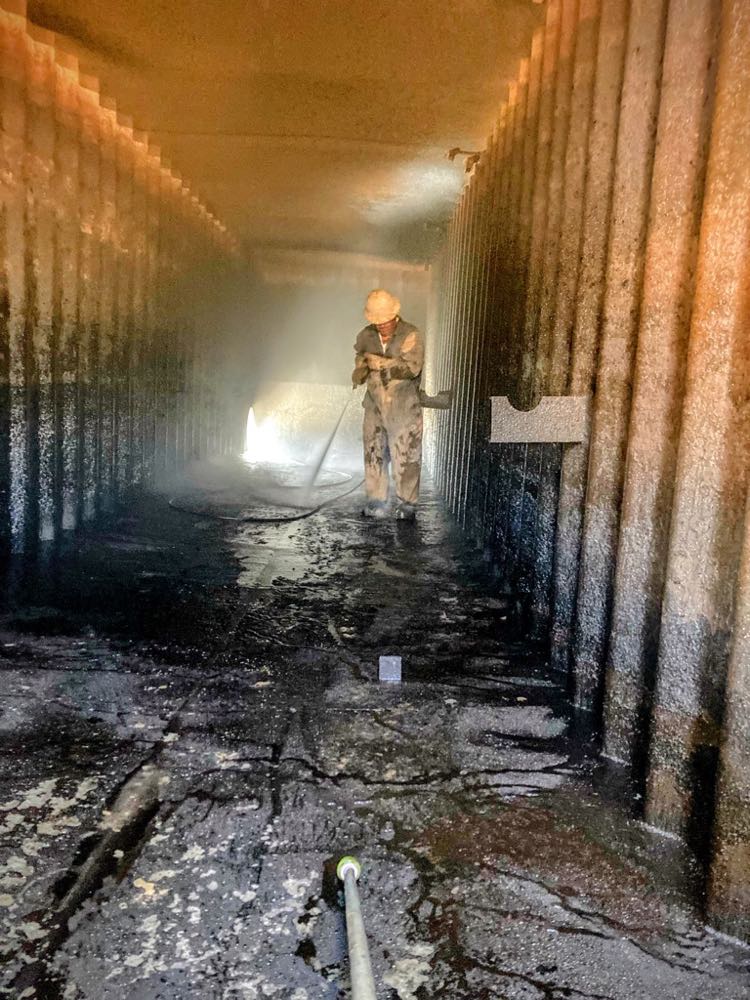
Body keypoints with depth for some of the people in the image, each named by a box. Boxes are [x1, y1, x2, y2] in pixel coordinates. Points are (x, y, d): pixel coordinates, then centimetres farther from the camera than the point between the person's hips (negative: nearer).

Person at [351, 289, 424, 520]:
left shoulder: (411, 336, -11)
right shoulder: (366, 336, 4)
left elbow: (411, 367, -25)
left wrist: (378, 362, -19)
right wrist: (360, 369, 3)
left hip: (404, 410, -4)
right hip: (374, 407, 5)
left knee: (405, 459, 0)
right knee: (374, 456, 9)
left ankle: (407, 505, 13)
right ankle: (376, 503, 21)